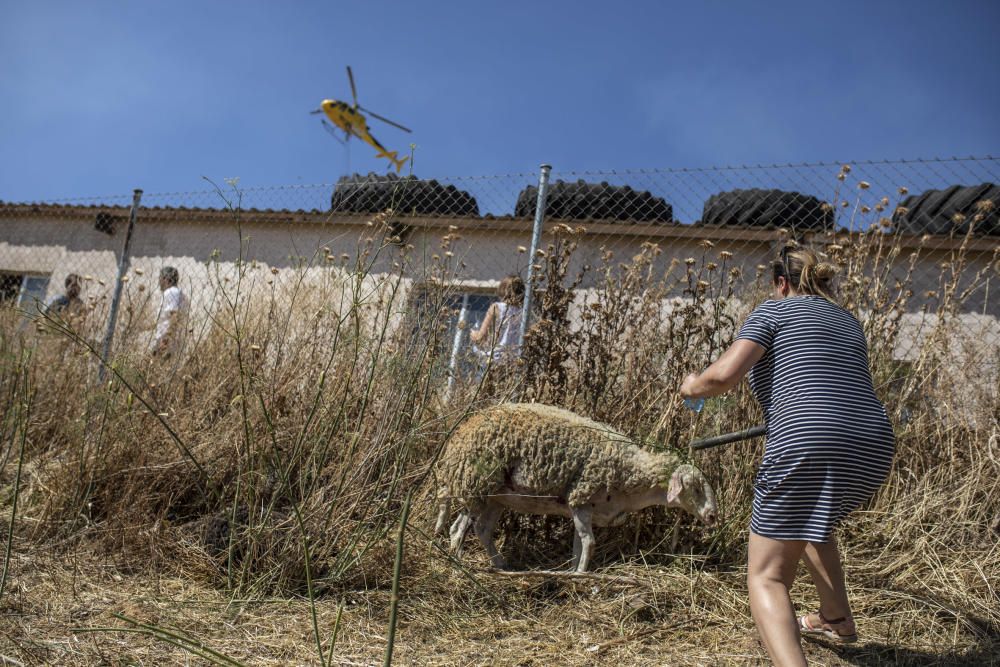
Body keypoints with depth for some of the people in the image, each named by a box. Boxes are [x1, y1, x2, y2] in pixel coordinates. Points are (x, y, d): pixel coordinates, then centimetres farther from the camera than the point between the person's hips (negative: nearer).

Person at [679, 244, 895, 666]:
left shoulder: (774, 311, 5)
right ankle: (836, 619, 45)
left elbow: (724, 375, -8)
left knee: (766, 578, -3)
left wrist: (693, 386, 12)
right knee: (812, 520, 37)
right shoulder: (849, 323, 24)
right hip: (873, 453, 8)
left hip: (808, 450, -7)